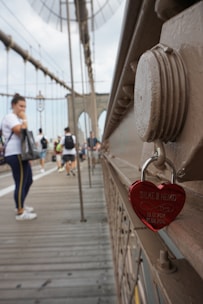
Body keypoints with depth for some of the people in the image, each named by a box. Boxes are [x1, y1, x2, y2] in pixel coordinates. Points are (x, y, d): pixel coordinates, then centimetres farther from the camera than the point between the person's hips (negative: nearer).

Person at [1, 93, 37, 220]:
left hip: (21, 154, 11)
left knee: (28, 180, 16)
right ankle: (20, 212, 0)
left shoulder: (17, 119, 24)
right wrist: (24, 119, -10)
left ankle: (21, 205, 31)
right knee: (21, 183, -9)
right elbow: (22, 132, -21)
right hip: (16, 155, -11)